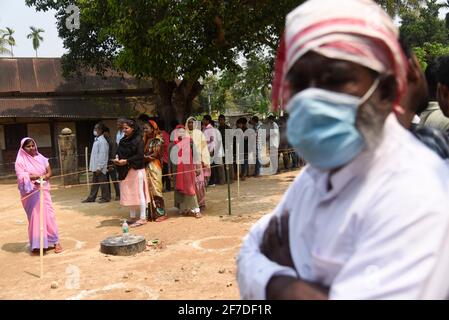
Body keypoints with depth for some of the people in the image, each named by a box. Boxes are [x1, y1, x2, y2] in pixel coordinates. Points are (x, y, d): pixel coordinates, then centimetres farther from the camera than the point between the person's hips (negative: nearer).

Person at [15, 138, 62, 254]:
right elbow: (21, 177, -16)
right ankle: (37, 244, 8)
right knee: (34, 216, -1)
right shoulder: (20, 161, -4)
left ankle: (55, 241, 4)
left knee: (48, 214, -2)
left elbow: (49, 172, 6)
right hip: (30, 192, -2)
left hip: (43, 190, 2)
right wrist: (37, 176, -26)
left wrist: (43, 177, -15)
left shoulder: (41, 158, 6)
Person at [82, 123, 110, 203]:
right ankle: (91, 197, 20)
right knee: (94, 182, 14)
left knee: (102, 182, 1)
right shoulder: (96, 140, 13)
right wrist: (92, 166, 17)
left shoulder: (102, 141, -16)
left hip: (100, 167, -9)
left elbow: (102, 155, -19)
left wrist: (99, 167, -20)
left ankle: (105, 197, 10)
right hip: (95, 166, 9)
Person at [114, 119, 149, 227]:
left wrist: (126, 161, -19)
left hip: (136, 170, -7)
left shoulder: (138, 140, -9)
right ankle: (132, 217, 20)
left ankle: (143, 218, 3)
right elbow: (119, 153, 16)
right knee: (128, 194, 10)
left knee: (138, 193, -3)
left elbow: (140, 155, -16)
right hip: (125, 170, 7)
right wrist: (117, 160, -5)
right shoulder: (123, 141, 11)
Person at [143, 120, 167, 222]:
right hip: (146, 168, 6)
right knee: (148, 190, 4)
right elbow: (143, 153, 12)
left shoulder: (158, 140, -4)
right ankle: (151, 214, 8)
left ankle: (160, 213, 2)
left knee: (155, 190, -5)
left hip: (154, 167, -6)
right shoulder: (146, 140, 15)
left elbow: (155, 155, -10)